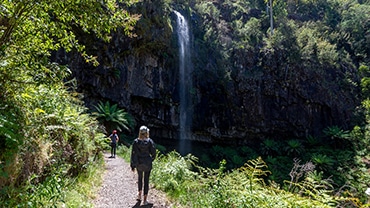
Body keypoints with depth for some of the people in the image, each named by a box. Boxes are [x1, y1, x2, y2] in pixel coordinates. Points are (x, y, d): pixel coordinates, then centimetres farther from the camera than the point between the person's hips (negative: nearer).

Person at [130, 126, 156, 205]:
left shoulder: (136, 141, -6)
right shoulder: (150, 141, -9)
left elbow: (133, 154, -5)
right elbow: (153, 153, -5)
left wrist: (132, 165, 2)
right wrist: (151, 160, 16)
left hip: (138, 163, 2)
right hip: (147, 163, -1)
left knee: (140, 178, 24)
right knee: (146, 180, 5)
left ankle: (139, 195, 33)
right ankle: (145, 200, 8)